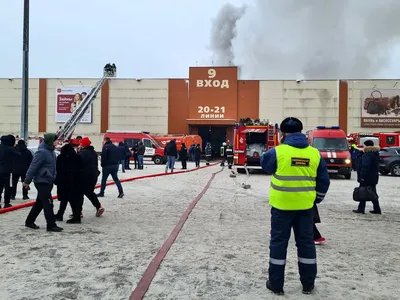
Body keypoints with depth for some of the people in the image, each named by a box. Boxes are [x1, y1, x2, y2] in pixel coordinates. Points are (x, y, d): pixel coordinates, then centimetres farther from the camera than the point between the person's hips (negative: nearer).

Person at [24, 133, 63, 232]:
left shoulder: (50, 151, 11)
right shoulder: (42, 152, -18)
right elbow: (33, 167, -18)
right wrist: (27, 181, -16)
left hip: (48, 181, 9)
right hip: (42, 181, -9)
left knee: (40, 203, 17)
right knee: (48, 203, -5)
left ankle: (29, 221, 29)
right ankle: (51, 225, 1)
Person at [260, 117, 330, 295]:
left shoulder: (278, 151, -11)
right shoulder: (315, 153, 0)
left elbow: (265, 165, 9)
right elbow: (324, 180, 6)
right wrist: (317, 199, 18)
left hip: (282, 205, -3)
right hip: (305, 206, 3)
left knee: (278, 242, 8)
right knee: (306, 242, 15)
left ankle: (276, 284, 16)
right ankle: (308, 284, 25)